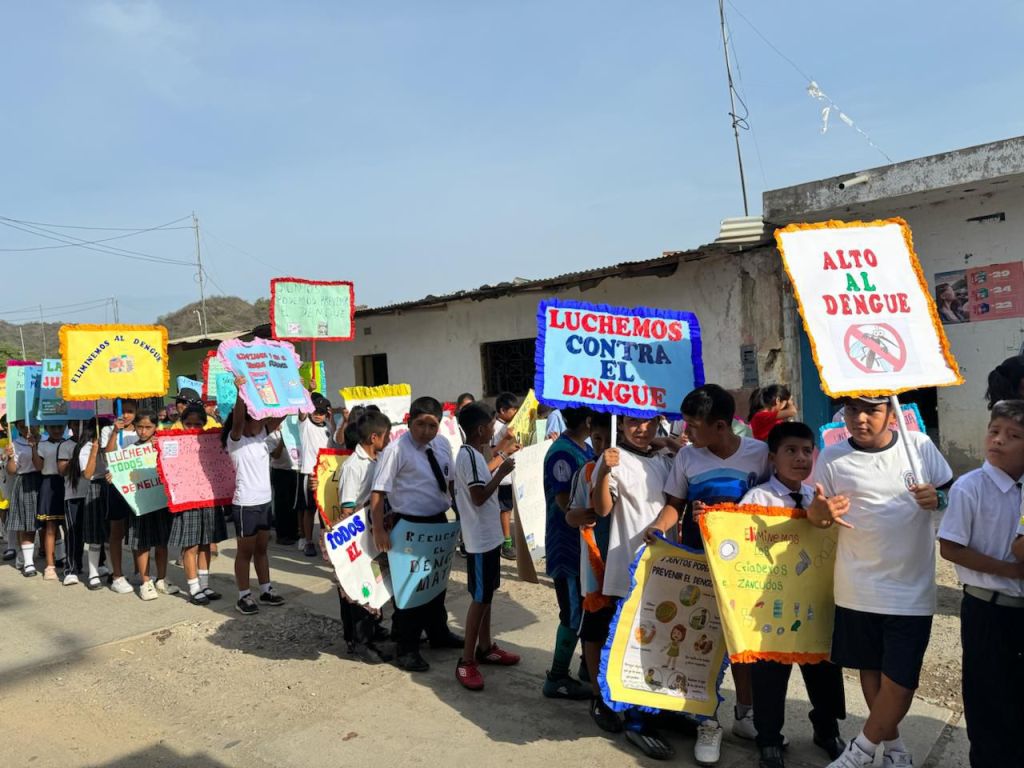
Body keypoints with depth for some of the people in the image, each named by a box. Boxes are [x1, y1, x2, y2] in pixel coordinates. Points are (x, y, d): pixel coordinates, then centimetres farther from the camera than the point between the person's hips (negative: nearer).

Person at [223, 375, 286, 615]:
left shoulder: (263, 436, 7)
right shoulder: (235, 439, -11)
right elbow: (237, 418, -29)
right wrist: (241, 391, -44)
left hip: (265, 501, 7)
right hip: (245, 504, -6)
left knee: (261, 549, 16)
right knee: (245, 552, 4)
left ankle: (265, 591, 25)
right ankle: (243, 597, 13)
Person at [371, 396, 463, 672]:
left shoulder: (442, 445, 2)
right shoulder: (397, 450, -19)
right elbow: (378, 492, -20)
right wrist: (379, 530, -24)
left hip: (439, 522, 7)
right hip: (410, 525, -7)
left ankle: (438, 633, 42)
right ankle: (406, 648, 20)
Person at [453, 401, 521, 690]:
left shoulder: (473, 454, 10)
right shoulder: (470, 456, -21)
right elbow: (479, 496, -26)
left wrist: (495, 465, 20)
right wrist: (502, 472, -19)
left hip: (488, 534, 10)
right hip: (481, 538, -10)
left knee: (486, 595, 18)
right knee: (480, 598, -4)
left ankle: (485, 648, 30)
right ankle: (466, 662, 5)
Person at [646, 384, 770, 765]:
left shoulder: (760, 453, -9)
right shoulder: (687, 457, -4)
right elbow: (674, 504, 3)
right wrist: (659, 526, -16)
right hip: (696, 562, 1)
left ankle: (745, 713, 34)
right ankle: (709, 721, 20)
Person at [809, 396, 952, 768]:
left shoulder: (920, 446, -4)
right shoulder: (832, 457, -5)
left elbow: (952, 492, 7)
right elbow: (816, 516, 2)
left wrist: (938, 498, -16)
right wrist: (820, 509, -22)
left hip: (911, 589, -1)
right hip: (857, 588, 1)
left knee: (900, 679, 1)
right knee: (870, 670, 15)